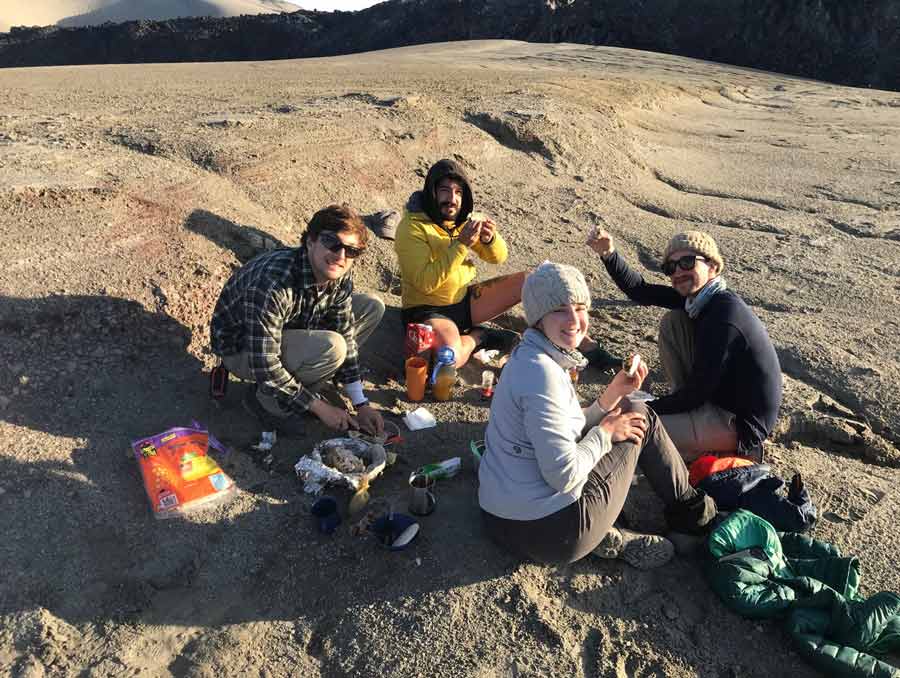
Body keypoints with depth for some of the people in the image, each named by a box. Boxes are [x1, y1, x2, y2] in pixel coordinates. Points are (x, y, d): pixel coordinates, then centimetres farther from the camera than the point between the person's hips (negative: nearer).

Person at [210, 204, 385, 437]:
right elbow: (264, 367, -34)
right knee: (329, 348, -34)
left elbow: (346, 336, -4)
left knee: (372, 308, 0)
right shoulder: (271, 283, -38)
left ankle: (298, 379, 6)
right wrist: (321, 408, -24)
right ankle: (268, 401, -6)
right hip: (241, 348, -7)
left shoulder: (340, 277, -15)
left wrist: (361, 405, -5)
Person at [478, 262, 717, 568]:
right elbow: (565, 475, -25)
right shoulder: (542, 373, -24)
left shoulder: (530, 357, 6)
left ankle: (604, 535, 14)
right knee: (641, 418, 6)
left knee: (627, 410, 22)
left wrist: (613, 393, 3)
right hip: (545, 531, -9)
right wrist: (605, 433, -9)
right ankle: (690, 509, 28)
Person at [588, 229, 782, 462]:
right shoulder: (700, 298, -1)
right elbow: (641, 291, 3)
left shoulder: (723, 318, -27)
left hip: (740, 421, -9)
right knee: (673, 322, 3)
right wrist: (609, 254, -10)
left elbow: (696, 392, -23)